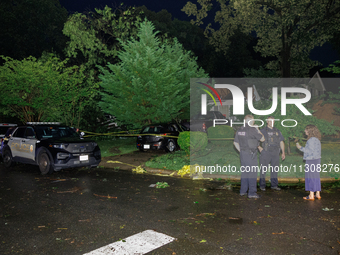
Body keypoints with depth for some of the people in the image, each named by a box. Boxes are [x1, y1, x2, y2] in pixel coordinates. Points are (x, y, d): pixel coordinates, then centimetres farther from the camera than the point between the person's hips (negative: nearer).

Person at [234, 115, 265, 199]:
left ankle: (243, 191, 21)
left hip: (242, 153, 7)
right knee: (252, 172, -2)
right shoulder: (252, 129, -13)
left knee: (244, 171, 14)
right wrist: (258, 130, 7)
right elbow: (262, 139, -5)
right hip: (251, 154, -7)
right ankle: (252, 192, -1)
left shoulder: (239, 130, 9)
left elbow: (235, 142, 14)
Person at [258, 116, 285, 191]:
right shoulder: (263, 131, 2)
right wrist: (259, 147, -9)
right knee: (263, 169, -1)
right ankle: (262, 185, 8)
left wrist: (283, 152, 11)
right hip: (265, 153, -4)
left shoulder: (277, 131, 14)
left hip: (275, 153, 4)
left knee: (275, 169, 8)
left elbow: (281, 142, 16)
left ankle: (274, 185, 18)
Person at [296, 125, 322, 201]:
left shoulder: (311, 140, -18)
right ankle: (317, 194, 20)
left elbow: (310, 151, -20)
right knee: (316, 177, 14)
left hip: (311, 160, -9)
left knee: (311, 177, -3)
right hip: (317, 160, 9)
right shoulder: (317, 139, 12)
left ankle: (311, 195, 2)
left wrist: (300, 148, -14)